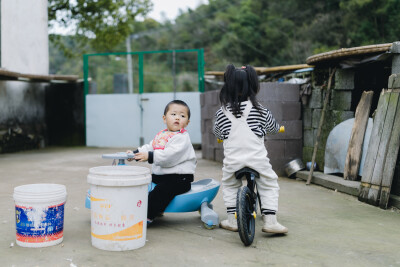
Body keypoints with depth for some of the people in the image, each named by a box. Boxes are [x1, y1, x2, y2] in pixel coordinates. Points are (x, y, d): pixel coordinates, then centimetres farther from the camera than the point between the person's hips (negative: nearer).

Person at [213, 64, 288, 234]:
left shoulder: (221, 113, 2)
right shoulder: (259, 110, 0)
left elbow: (217, 133, 16)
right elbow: (272, 127, 15)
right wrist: (278, 128, 37)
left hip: (232, 160, 1)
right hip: (257, 158, -1)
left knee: (229, 186, 23)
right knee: (270, 186, 14)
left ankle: (232, 220, 21)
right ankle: (270, 221, 8)